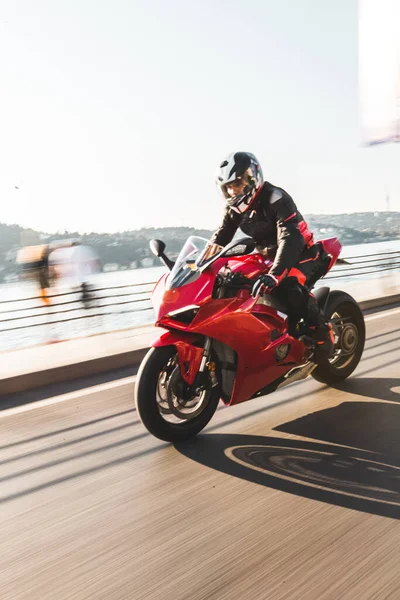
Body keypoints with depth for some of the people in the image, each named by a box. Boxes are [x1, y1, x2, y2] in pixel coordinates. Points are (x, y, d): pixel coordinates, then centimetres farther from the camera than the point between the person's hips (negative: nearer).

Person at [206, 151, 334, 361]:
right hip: (267, 257, 8)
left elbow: (290, 239, -38)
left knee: (289, 287, -37)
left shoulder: (276, 199, -25)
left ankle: (322, 332, -17)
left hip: (302, 254, -8)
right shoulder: (235, 207, 0)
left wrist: (274, 274, -52)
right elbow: (220, 238, 2)